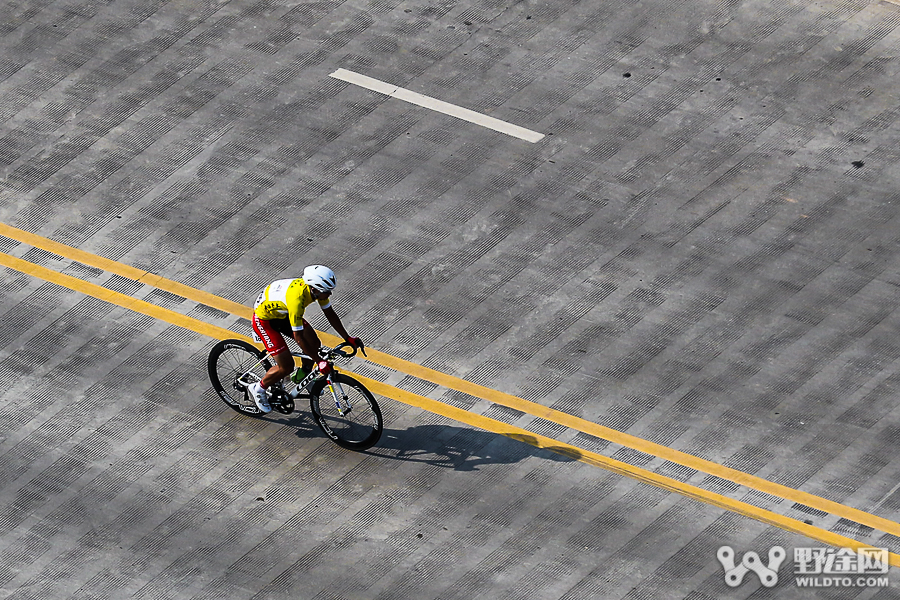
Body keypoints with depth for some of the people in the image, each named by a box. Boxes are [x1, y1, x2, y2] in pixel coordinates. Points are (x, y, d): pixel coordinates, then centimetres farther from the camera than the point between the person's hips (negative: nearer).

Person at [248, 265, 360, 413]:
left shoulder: (317, 288, -18)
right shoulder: (297, 299, -41)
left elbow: (330, 313, -1)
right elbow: (298, 337, -34)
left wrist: (348, 338, -2)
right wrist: (320, 361, -30)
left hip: (282, 313, 8)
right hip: (264, 319, -8)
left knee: (314, 344, 2)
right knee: (287, 366, -10)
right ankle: (259, 388, 15)